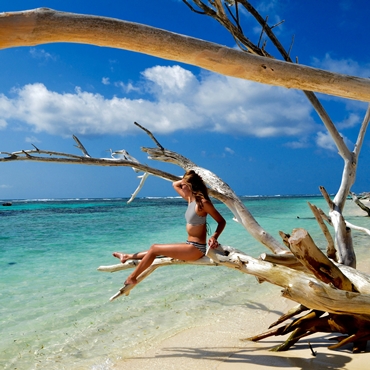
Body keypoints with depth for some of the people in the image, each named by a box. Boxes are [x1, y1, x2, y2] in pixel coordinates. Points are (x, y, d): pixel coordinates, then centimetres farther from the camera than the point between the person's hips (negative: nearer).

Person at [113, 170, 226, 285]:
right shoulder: (190, 199, 8)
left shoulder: (203, 202, -17)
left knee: (154, 249, -5)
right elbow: (175, 184, 22)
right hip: (190, 246, 9)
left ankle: (132, 278, 8)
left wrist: (214, 237, -26)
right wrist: (186, 179, 9)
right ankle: (127, 257, 35)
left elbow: (222, 221, -13)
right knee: (155, 247, 17)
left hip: (196, 248, -9)